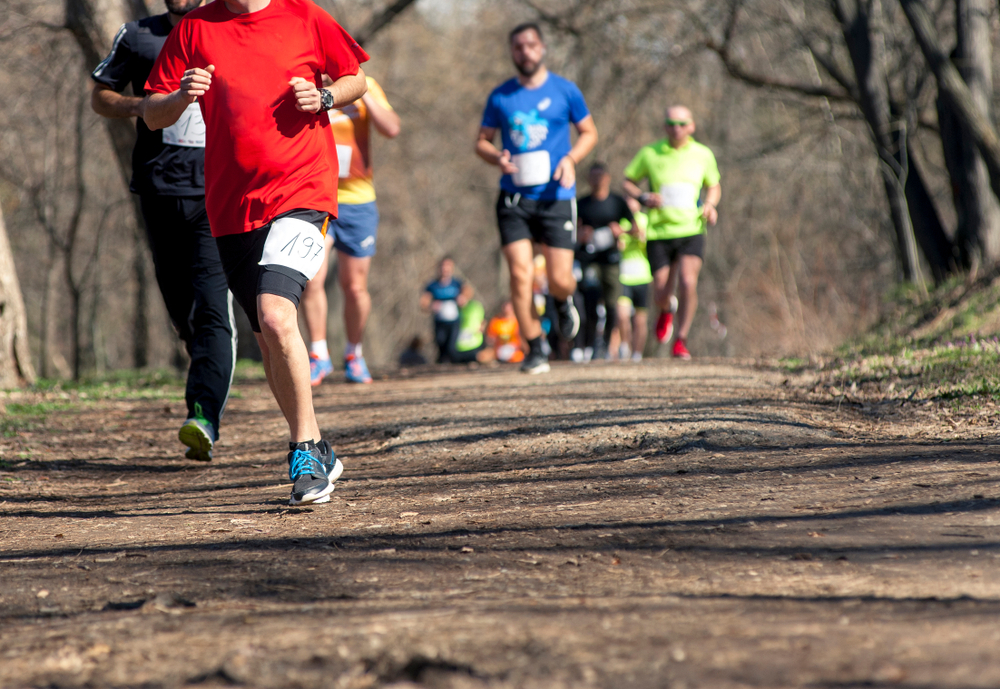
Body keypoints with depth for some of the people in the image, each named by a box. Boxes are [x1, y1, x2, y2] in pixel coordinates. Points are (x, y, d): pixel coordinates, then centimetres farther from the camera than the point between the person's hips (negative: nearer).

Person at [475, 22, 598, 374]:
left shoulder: (565, 91, 3)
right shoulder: (500, 97, 6)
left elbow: (589, 132, 11)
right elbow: (482, 141, 13)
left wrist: (571, 159, -8)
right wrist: (497, 158, -10)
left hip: (556, 196, -1)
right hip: (513, 198, 1)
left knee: (560, 280, -3)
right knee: (520, 275, -11)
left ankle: (563, 302, 35)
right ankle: (535, 349, 0)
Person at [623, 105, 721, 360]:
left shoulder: (703, 155, 4)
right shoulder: (649, 153, -1)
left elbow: (714, 186, 19)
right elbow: (628, 182, 10)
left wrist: (710, 205, -2)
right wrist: (644, 197, -11)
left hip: (691, 231, 0)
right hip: (659, 232, 0)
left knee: (688, 282, -22)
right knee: (661, 293, -1)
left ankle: (681, 340, -6)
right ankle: (666, 312, 39)